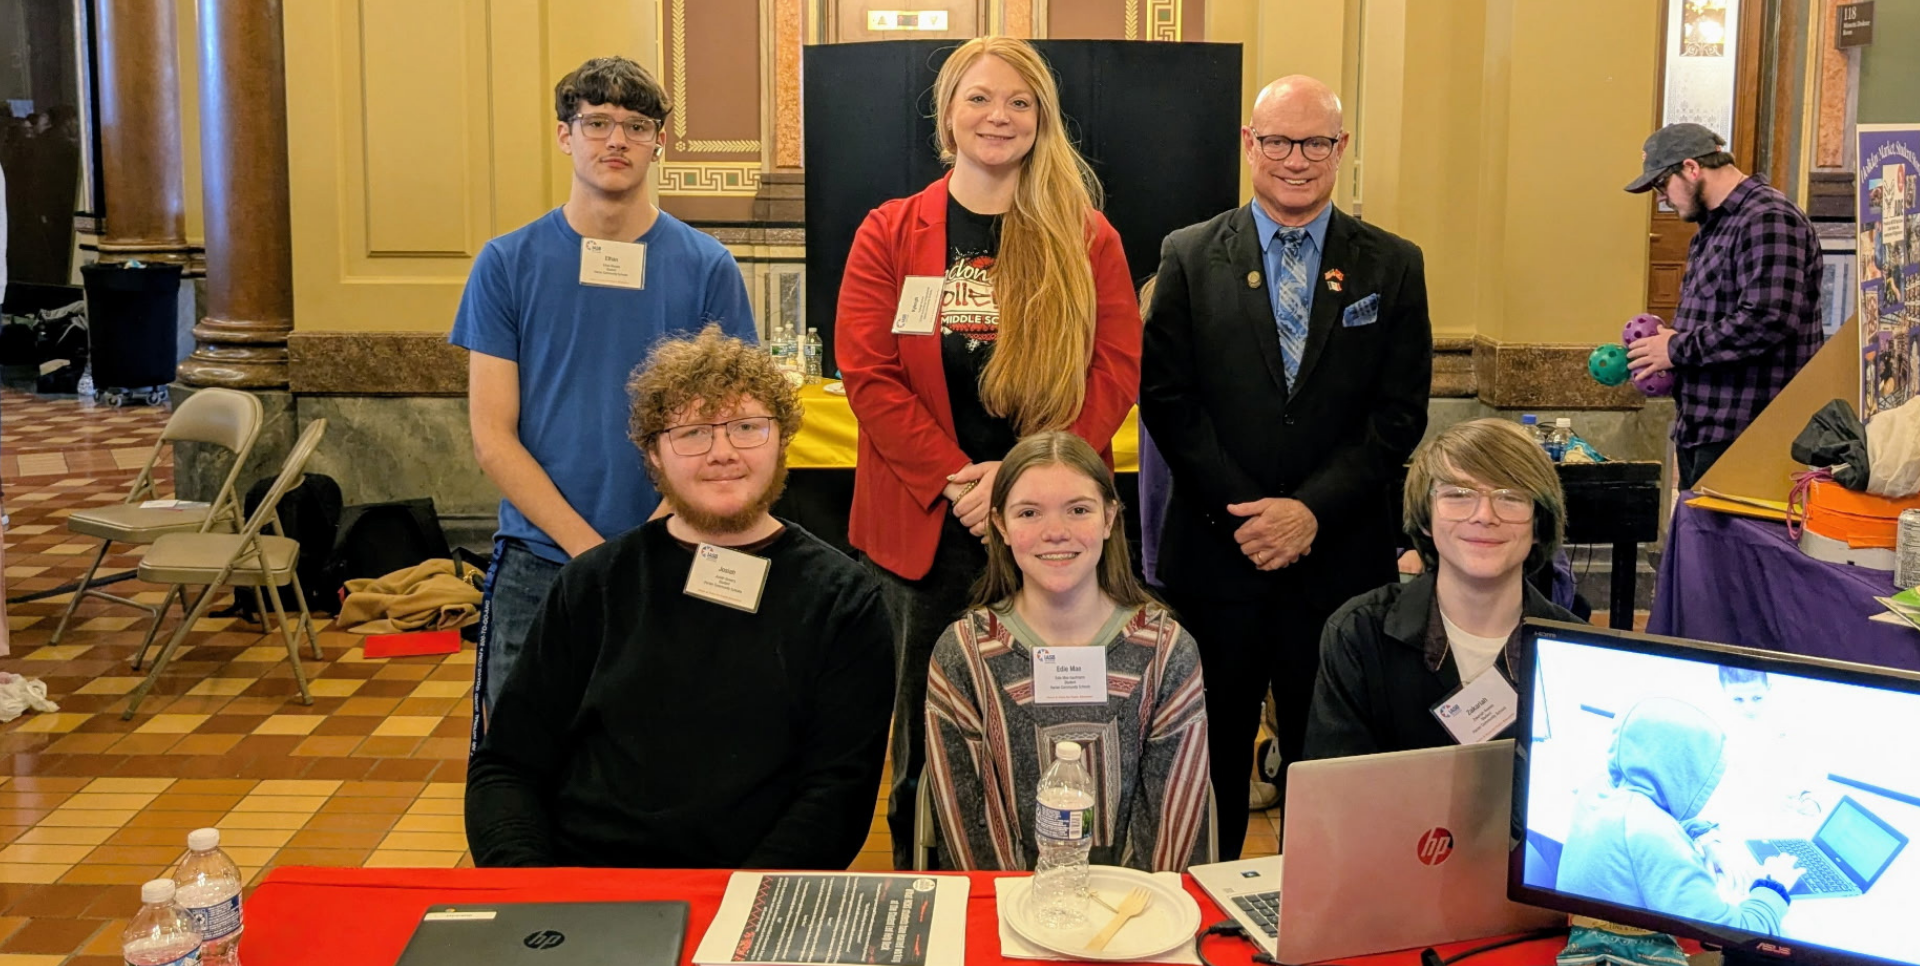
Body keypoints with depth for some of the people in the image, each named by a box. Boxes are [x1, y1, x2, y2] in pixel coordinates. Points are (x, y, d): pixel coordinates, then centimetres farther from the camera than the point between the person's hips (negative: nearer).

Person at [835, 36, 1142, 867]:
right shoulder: (890, 234, 4)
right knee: (925, 734, 10)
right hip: (925, 522, 0)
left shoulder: (1086, 240, 5)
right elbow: (867, 371, -3)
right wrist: (956, 480, -13)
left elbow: (1116, 370, -2)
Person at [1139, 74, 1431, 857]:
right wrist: (1239, 512, -11)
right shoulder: (1190, 256, 3)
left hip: (1340, 556, 1)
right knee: (1211, 756, 11)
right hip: (1215, 552, 0)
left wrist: (1312, 510, -12)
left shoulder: (1392, 265, 5)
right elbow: (1165, 396, -2)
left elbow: (1400, 412, -1)